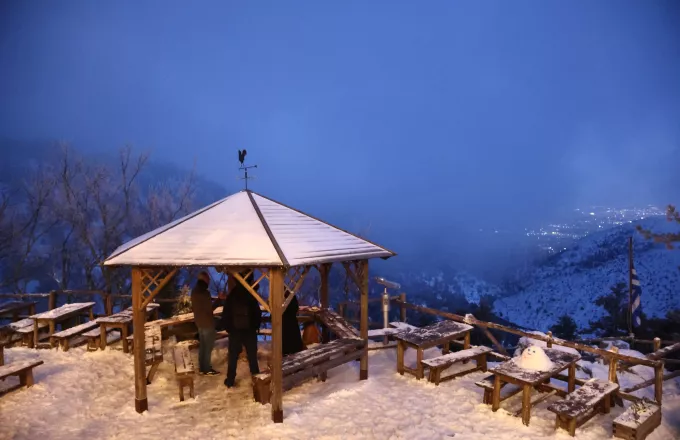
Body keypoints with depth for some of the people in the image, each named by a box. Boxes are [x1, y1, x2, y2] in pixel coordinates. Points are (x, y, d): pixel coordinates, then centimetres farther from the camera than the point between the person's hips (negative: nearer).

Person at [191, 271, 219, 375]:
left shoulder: (194, 291, 5)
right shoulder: (205, 292, -23)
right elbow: (209, 309, -20)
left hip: (199, 322, 9)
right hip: (207, 323, -9)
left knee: (202, 345, 17)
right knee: (208, 347, 2)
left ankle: (201, 368, 25)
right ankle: (207, 369, 9)